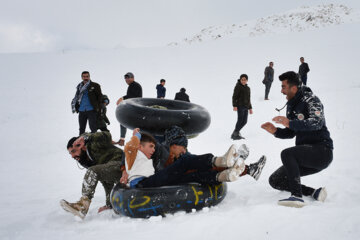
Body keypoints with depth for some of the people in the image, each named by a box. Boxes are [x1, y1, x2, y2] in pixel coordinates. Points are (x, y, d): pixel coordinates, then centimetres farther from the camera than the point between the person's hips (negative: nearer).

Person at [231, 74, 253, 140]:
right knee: (240, 120, -13)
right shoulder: (238, 87, -2)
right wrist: (234, 106, -17)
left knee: (244, 121, 5)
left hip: (246, 107, 7)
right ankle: (235, 134, -7)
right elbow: (234, 96, -8)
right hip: (240, 106, -7)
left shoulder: (248, 88, 19)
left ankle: (236, 133, 14)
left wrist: (250, 108, 23)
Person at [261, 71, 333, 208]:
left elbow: (317, 122, -30)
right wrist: (275, 131, 0)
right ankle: (313, 192, -2)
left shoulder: (310, 100, -11)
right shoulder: (291, 106, 14)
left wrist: (290, 123, -37)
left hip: (322, 151, -9)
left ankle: (297, 196, -31)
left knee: (287, 153, -33)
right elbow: (291, 133, 19)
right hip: (305, 157, 9)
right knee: (275, 181, 2)